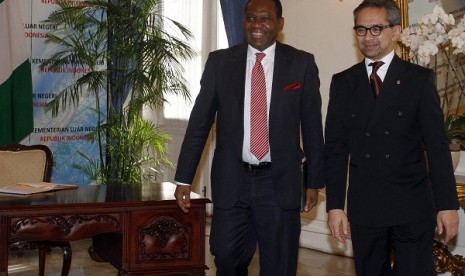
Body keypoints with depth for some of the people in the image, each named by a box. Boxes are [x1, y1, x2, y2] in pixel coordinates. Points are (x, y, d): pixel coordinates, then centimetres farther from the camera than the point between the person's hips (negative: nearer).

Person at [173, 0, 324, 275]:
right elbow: (199, 121, 4)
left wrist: (314, 180, 5)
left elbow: (312, 125, 4)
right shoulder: (220, 62, 2)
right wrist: (184, 178, 2)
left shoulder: (302, 63, 0)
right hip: (231, 180, 1)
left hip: (280, 182, -1)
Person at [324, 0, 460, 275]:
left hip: (413, 208, -2)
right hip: (364, 208, 2)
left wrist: (447, 204, -6)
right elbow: (336, 147, 5)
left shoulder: (420, 79, 1)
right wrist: (335, 205, -1)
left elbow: (437, 145, -2)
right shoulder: (343, 83, 7)